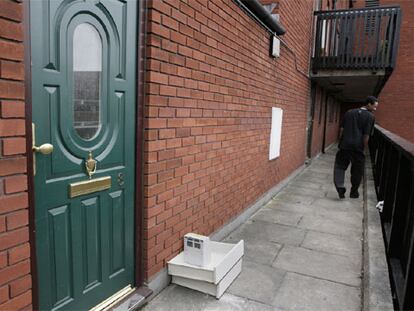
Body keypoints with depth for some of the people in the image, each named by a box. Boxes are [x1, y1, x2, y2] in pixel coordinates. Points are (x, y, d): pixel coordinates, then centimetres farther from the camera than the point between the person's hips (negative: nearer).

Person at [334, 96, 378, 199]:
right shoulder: (370, 117, -3)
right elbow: (366, 135, -9)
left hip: (345, 145, 3)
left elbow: (342, 129, 9)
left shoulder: (349, 112, 10)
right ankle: (354, 192, 21)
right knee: (357, 171, 11)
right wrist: (364, 150, -3)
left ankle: (340, 186, -10)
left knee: (340, 166, 10)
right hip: (358, 148, -2)